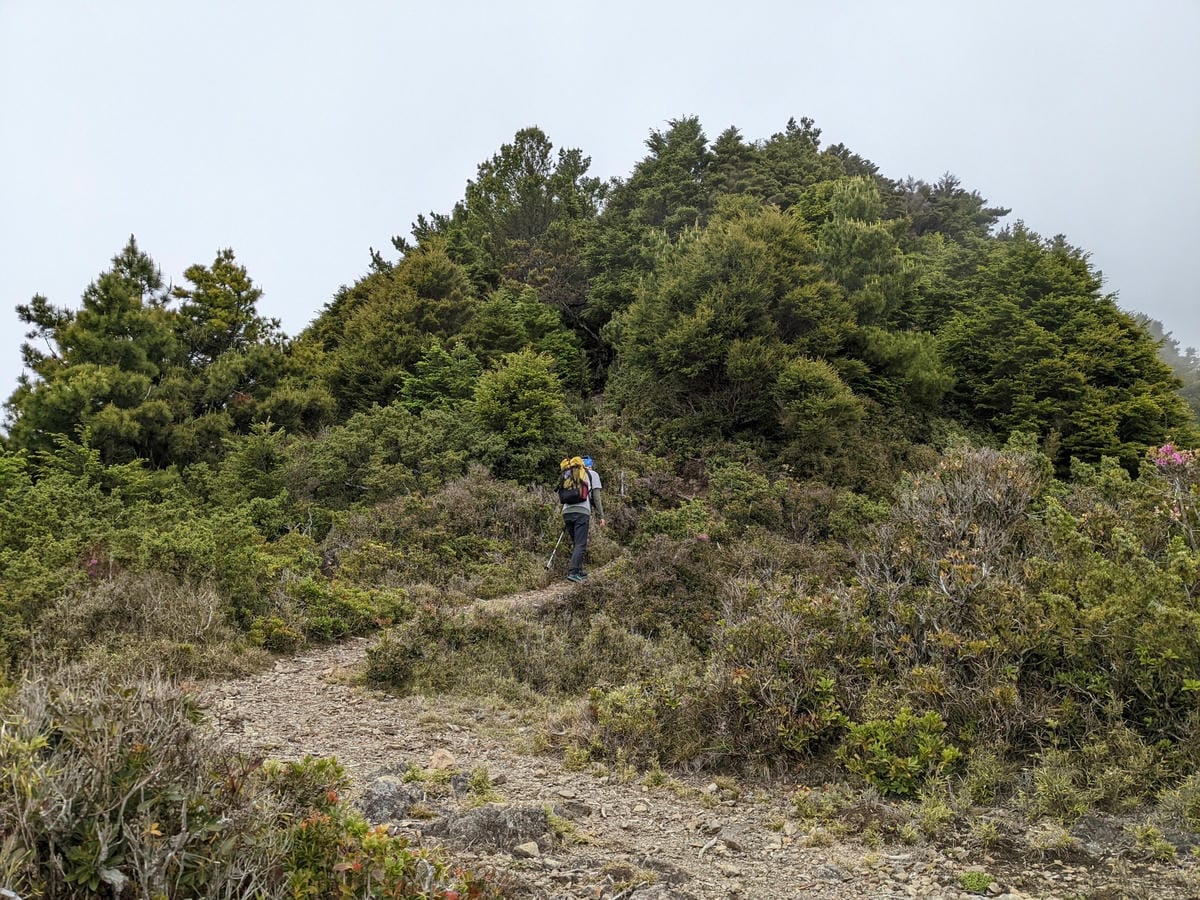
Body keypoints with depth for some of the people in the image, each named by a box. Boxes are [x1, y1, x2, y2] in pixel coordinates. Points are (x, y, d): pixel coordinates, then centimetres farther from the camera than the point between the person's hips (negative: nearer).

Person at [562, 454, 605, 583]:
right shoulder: (593, 474, 13)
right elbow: (596, 497, 5)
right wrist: (601, 516, 8)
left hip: (567, 511, 5)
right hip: (582, 512, -5)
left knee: (575, 543, 17)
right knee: (580, 544, -5)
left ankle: (579, 571, 20)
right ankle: (572, 572, -16)